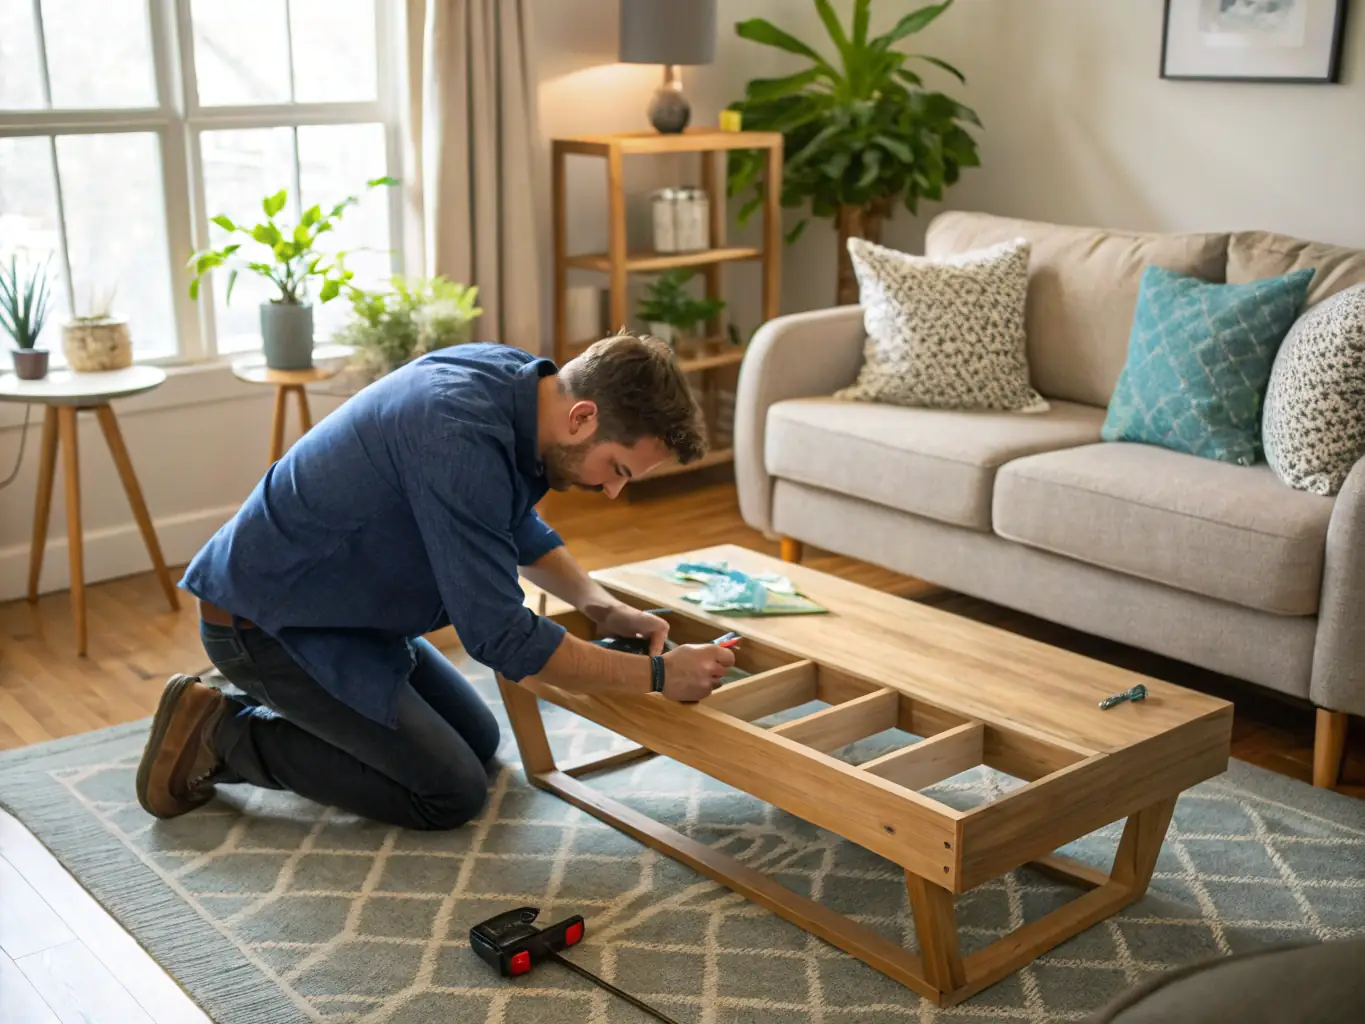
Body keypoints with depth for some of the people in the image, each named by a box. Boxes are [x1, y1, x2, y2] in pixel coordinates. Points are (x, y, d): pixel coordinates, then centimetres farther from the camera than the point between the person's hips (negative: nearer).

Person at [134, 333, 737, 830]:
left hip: (339, 602, 10)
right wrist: (657, 675, -24)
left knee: (478, 741, 16)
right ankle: (221, 734, 1)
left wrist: (602, 608, -1)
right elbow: (500, 635, -31)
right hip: (264, 622, -9)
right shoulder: (461, 438, -34)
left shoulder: (513, 376, -5)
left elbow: (519, 529, 14)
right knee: (451, 793, -7)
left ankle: (261, 702, 20)